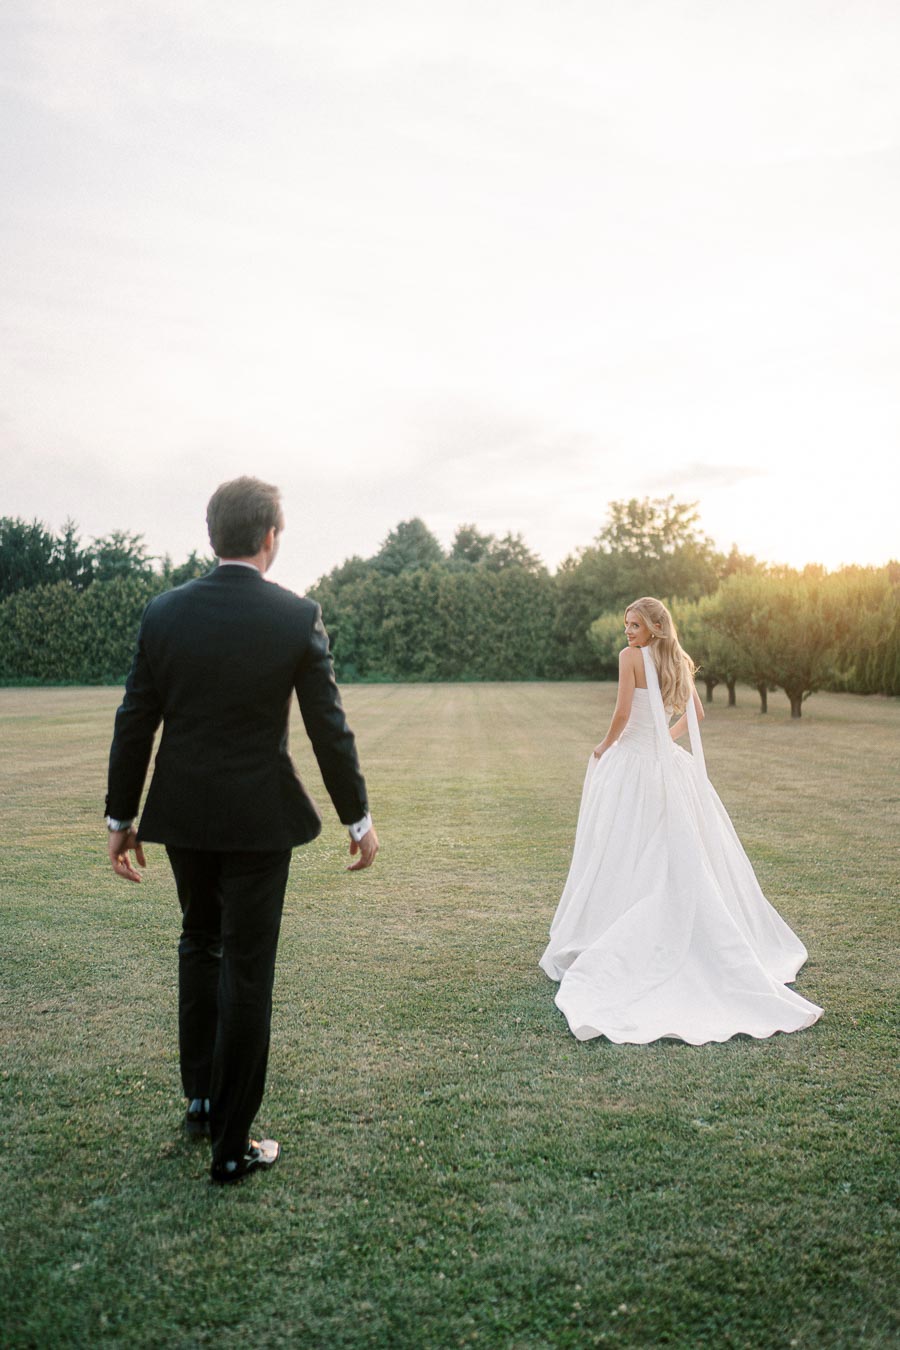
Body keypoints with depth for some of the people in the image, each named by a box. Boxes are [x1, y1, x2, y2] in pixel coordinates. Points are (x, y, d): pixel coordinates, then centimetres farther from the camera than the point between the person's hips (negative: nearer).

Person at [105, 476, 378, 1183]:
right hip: (259, 817, -3)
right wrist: (359, 817, 2)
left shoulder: (164, 612, -4)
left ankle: (201, 1097, 35)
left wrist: (120, 817, 10)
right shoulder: (298, 617, -11)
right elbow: (329, 728, -9)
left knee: (200, 941, 26)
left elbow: (134, 724, -1)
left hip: (181, 814, 3)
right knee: (247, 969, 7)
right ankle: (232, 1144, 18)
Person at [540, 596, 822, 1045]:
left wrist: (604, 747, 0)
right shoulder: (678, 662, 11)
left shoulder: (632, 656, -10)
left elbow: (622, 714, -16)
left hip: (631, 764, -6)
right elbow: (695, 712, 22)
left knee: (623, 862, -3)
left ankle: (595, 950, 2)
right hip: (669, 765, 6)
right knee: (685, 859, 12)